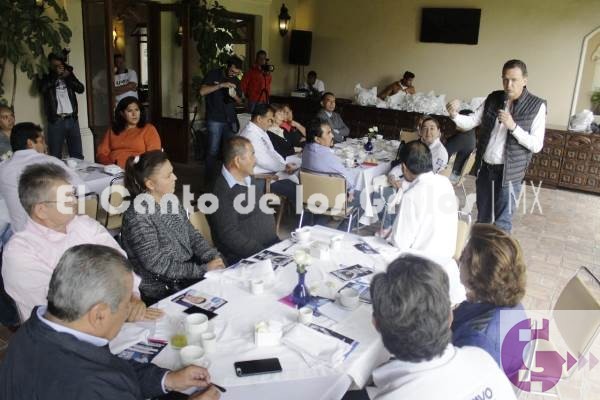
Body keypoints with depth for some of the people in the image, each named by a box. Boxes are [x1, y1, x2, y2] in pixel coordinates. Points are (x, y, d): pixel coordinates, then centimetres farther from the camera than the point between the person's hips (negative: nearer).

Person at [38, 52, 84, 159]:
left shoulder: (68, 73, 14)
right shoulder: (46, 76, 5)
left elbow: (81, 89, 3)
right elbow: (42, 89, -15)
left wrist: (68, 77, -8)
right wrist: (55, 75, -13)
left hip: (72, 119, 3)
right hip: (56, 120, -3)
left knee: (77, 155, 5)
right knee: (55, 156, -5)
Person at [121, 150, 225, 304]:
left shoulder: (171, 201, 5)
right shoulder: (138, 217, -18)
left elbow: (192, 235, 10)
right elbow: (157, 265, -20)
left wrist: (214, 257, -7)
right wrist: (203, 269, -20)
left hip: (189, 275, 7)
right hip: (161, 292, -7)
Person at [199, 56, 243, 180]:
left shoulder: (236, 80, 12)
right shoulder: (213, 75, -2)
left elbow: (239, 101, 19)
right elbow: (202, 91, -15)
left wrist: (235, 97, -5)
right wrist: (221, 85, -23)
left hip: (231, 120, 5)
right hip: (215, 120, -4)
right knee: (213, 150, -4)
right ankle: (210, 178, 6)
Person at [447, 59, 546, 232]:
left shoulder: (536, 106, -11)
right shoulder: (493, 98, 1)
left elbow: (536, 145, -13)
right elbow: (471, 122, -2)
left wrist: (513, 126, -26)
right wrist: (455, 115, -23)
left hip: (509, 170, -4)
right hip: (484, 166, 4)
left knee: (502, 220, 5)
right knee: (482, 214, 20)